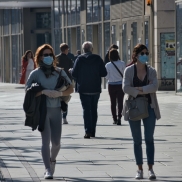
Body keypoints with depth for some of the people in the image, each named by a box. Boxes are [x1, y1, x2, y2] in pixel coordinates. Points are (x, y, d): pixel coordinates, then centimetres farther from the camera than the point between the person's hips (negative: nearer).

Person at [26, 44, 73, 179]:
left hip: (56, 110, 3)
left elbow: (71, 89, 5)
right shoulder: (36, 73, 2)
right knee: (46, 141, -10)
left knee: (56, 142, 5)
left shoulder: (60, 72, 9)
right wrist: (44, 92, -18)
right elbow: (28, 91, -7)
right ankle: (48, 170, -7)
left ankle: (52, 160, 36)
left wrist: (59, 93, -12)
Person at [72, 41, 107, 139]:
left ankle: (88, 131, -9)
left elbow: (74, 74, -10)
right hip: (96, 89, 2)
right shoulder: (97, 58, -3)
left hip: (84, 89, -2)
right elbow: (104, 73, -2)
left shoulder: (80, 59, -8)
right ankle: (92, 131, 17)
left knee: (86, 109, 0)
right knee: (94, 109, 14)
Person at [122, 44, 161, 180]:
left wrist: (140, 89, -20)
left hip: (149, 107, 1)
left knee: (149, 139, -3)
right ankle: (140, 169, 13)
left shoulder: (151, 71, 2)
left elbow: (155, 86, -15)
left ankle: (151, 169, -1)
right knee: (137, 141, 6)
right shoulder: (129, 70, -3)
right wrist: (140, 93, -16)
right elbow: (125, 88, -15)